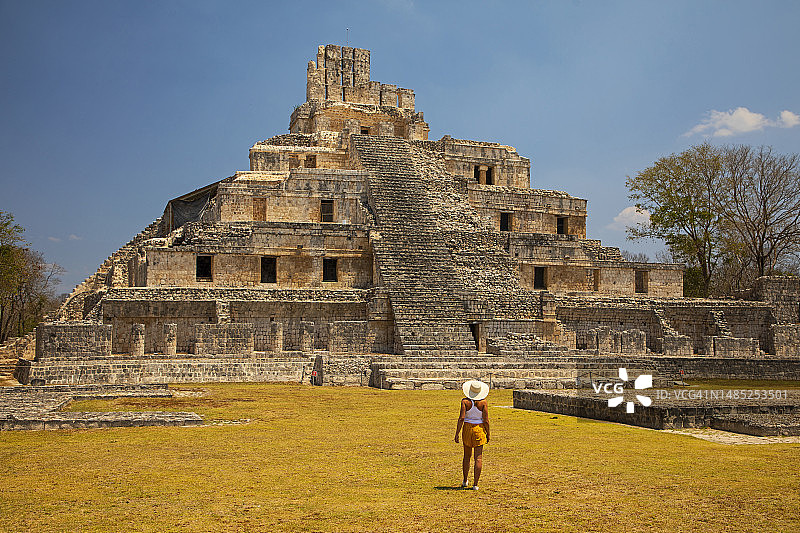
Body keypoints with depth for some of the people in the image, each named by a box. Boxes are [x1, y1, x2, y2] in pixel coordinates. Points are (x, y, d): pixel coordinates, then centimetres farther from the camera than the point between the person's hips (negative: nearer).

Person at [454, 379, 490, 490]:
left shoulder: (465, 401, -8)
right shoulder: (483, 402, -8)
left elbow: (461, 418, -13)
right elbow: (486, 420, -9)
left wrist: (457, 433, -8)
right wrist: (488, 434, 4)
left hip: (467, 428, 1)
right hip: (479, 429, -1)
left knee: (467, 456, 18)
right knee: (478, 458, 1)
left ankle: (465, 481, 28)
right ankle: (475, 484, -3)